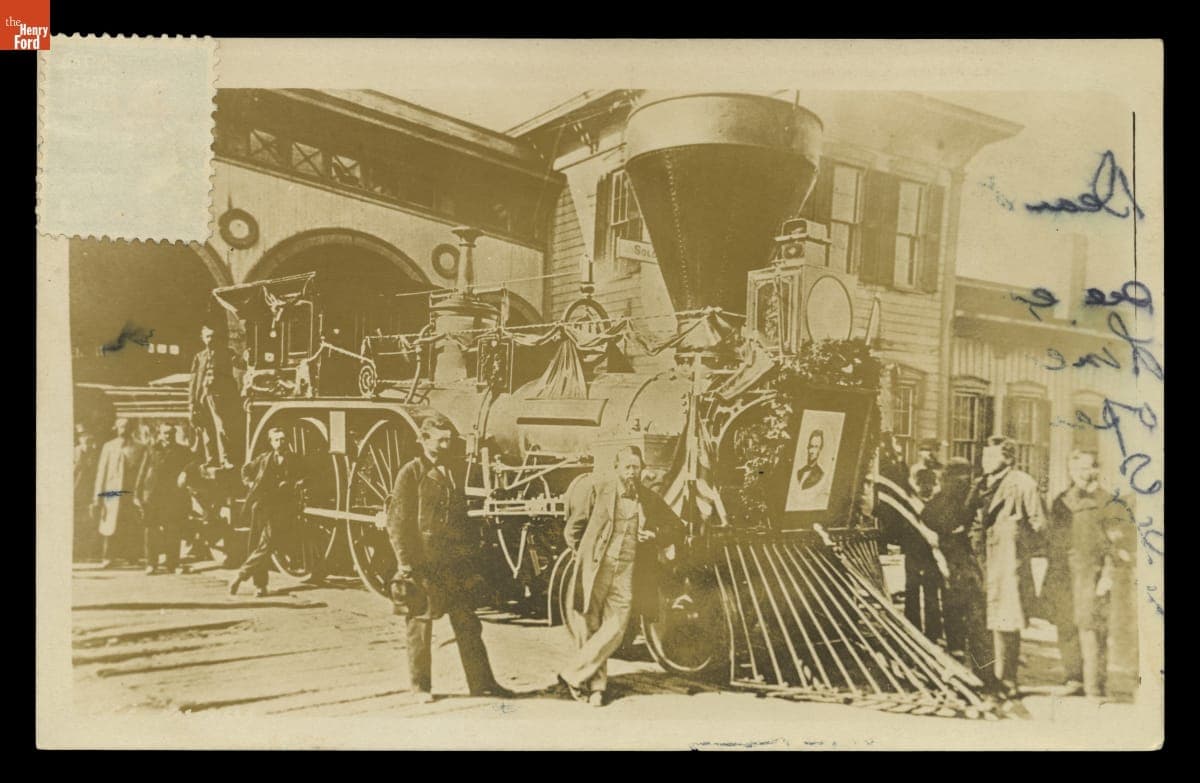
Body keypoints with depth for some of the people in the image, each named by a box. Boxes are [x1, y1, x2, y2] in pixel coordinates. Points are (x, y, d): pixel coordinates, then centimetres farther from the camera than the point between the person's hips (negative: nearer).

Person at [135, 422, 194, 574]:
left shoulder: (182, 452, 9)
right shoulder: (152, 451, 9)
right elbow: (142, 473, 7)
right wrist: (138, 494, 1)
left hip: (175, 497, 0)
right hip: (153, 496, 0)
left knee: (173, 532, -2)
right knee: (152, 531, 0)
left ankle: (172, 563, 6)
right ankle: (151, 564, 6)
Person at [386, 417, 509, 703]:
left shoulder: (452, 474, 14)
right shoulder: (410, 474, -5)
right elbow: (397, 523, -8)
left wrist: (471, 556, 14)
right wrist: (405, 564, -13)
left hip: (454, 563, 5)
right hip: (423, 564, -5)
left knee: (468, 625, 7)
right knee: (420, 626, 5)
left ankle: (481, 682, 13)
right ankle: (421, 686, 17)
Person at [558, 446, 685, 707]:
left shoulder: (650, 500, 6)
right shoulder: (597, 490, -1)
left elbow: (677, 528, 16)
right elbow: (573, 522, 11)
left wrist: (656, 535, -3)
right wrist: (581, 554, 13)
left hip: (626, 574, 2)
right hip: (595, 570, -2)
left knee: (614, 631, -8)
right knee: (590, 628, 3)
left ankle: (572, 674, 5)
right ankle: (596, 685, 20)